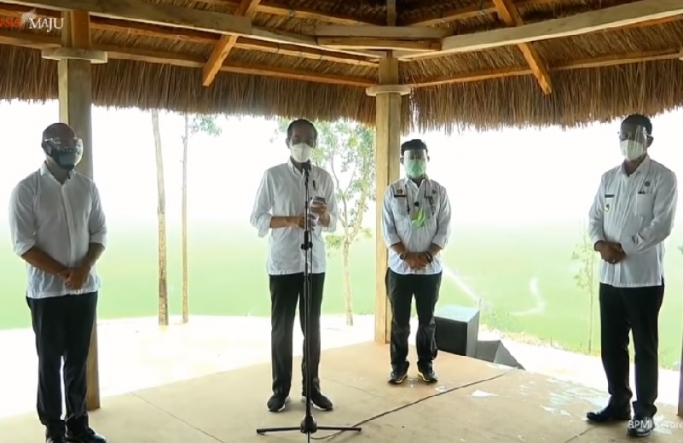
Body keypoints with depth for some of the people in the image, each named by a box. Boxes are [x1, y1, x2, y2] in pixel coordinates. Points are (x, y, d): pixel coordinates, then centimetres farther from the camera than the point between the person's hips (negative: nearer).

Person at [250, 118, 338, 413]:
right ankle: (280, 390, 17)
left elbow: (333, 225, 8)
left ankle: (312, 388, 21)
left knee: (312, 327, 9)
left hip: (315, 263, 3)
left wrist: (324, 215, -16)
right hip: (283, 263, -2)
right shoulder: (273, 176, -3)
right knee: (281, 327, 4)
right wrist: (290, 220, -18)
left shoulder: (324, 177, 6)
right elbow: (257, 218, -3)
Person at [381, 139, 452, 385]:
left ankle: (426, 364, 25)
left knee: (427, 320, 11)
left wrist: (427, 256, -13)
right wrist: (407, 256, -14)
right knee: (399, 321, 7)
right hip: (400, 267, 0)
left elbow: (445, 230, -1)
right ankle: (398, 365, 20)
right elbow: (387, 230, -3)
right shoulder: (392, 191, 0)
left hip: (431, 268, 1)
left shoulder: (439, 191, 2)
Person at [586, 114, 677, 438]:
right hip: (609, 276, 5)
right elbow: (594, 217, 11)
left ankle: (644, 412, 16)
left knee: (644, 348, 3)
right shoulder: (608, 178, 13)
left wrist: (625, 248, -15)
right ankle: (618, 404, 25)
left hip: (644, 277, -5)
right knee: (611, 345, 11)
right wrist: (600, 243, -8)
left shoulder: (663, 178, -4)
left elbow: (662, 224, -12)